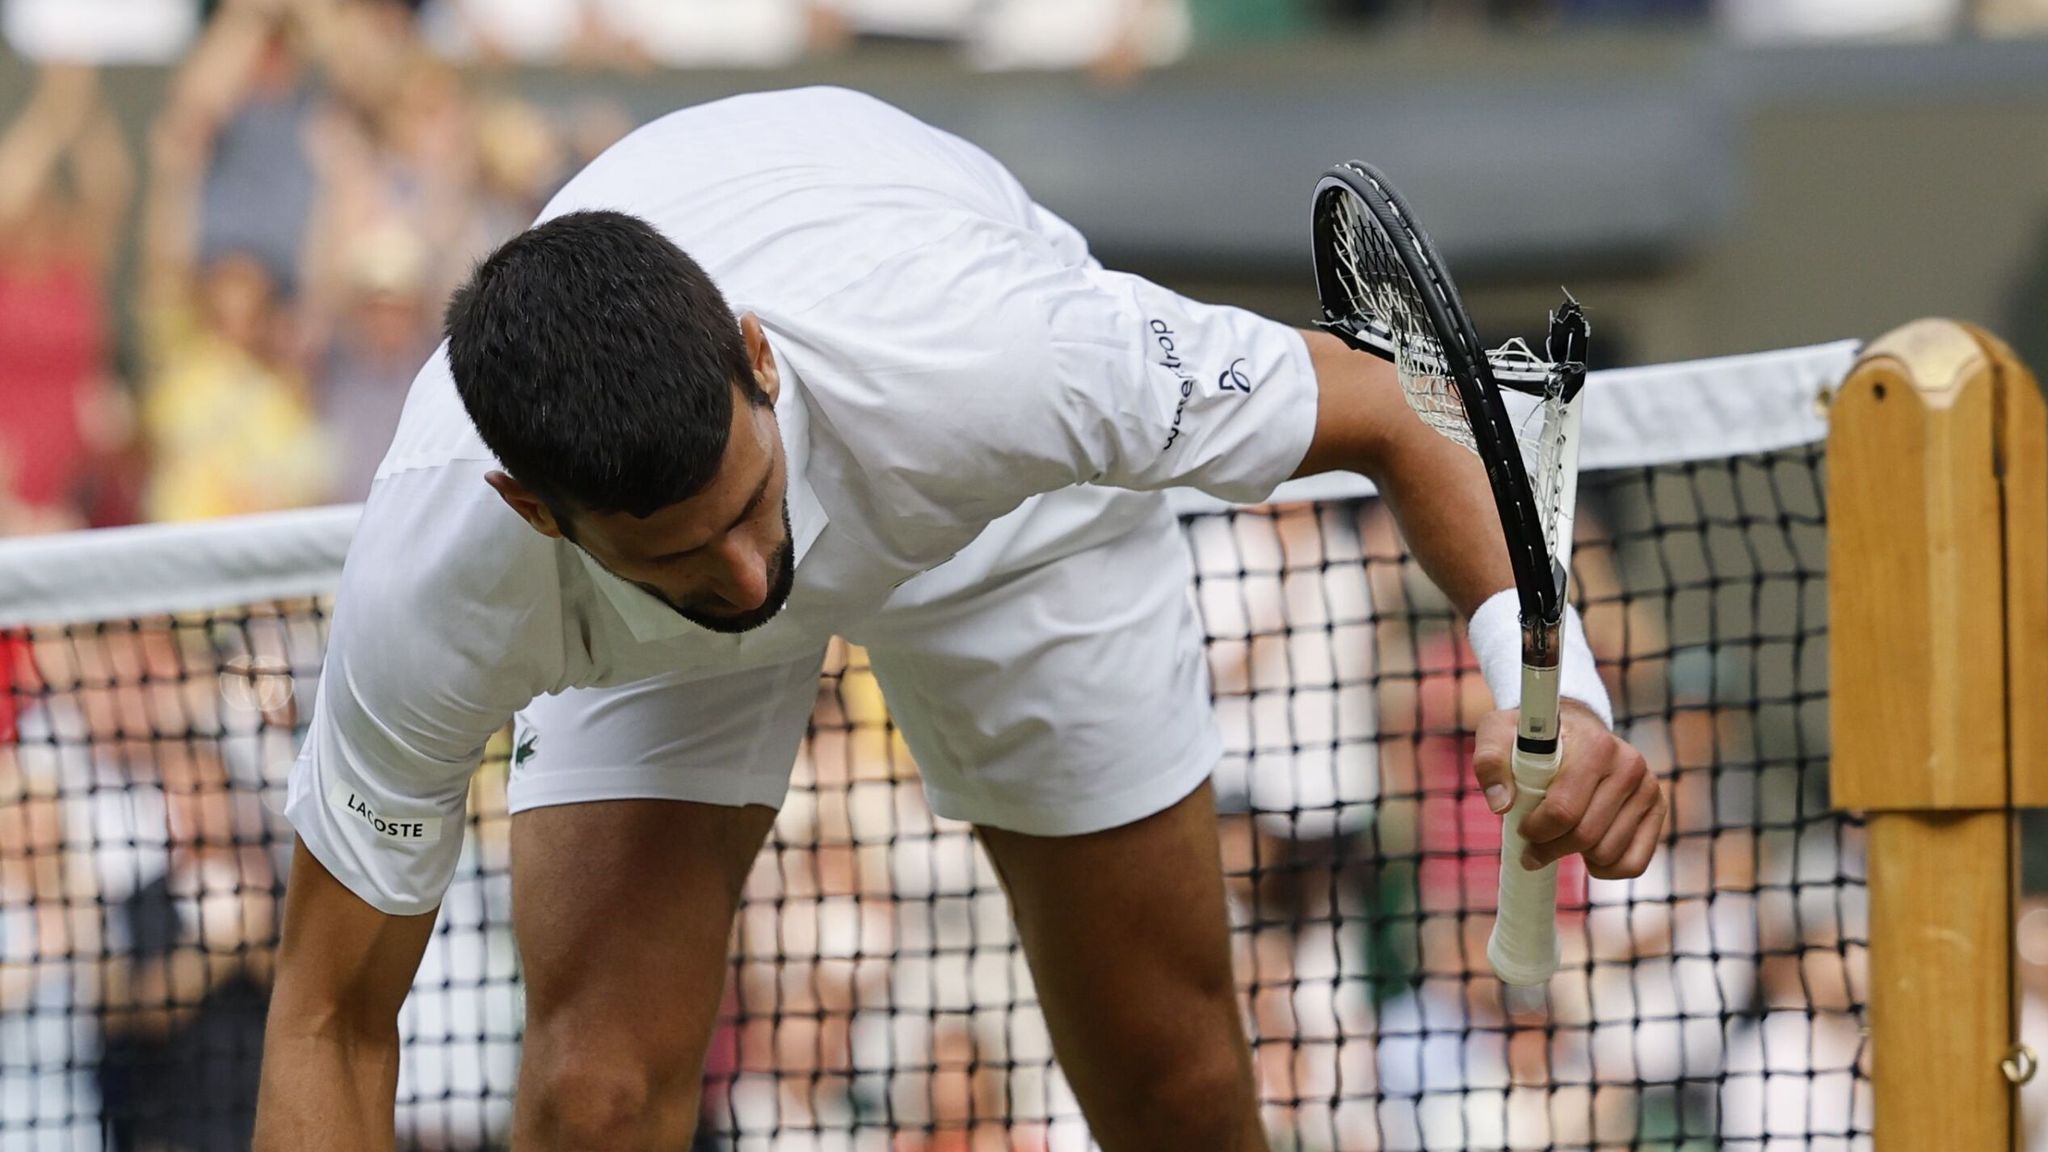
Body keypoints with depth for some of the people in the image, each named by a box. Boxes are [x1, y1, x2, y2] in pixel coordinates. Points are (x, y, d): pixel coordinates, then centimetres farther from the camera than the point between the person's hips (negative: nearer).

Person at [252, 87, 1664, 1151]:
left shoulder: (982, 354, -46)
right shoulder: (435, 583, -41)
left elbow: (1386, 408, -30)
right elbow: (331, 1018, -28)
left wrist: (1547, 681, -46)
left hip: (1005, 508, 0)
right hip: (633, 641, 0)